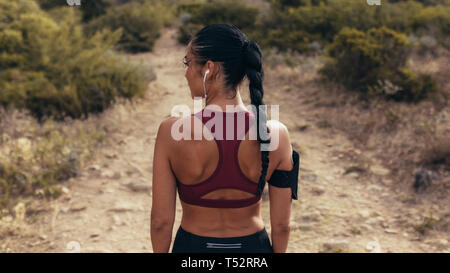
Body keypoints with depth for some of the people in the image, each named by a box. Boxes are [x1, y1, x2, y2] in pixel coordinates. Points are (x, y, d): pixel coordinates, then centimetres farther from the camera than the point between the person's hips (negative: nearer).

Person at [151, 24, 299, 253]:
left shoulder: (172, 132, -19)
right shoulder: (275, 134, -15)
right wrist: (278, 251, 12)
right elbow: (281, 224, -6)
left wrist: (160, 252, 7)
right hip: (253, 248, 1)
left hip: (192, 247, -1)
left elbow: (161, 221, -11)